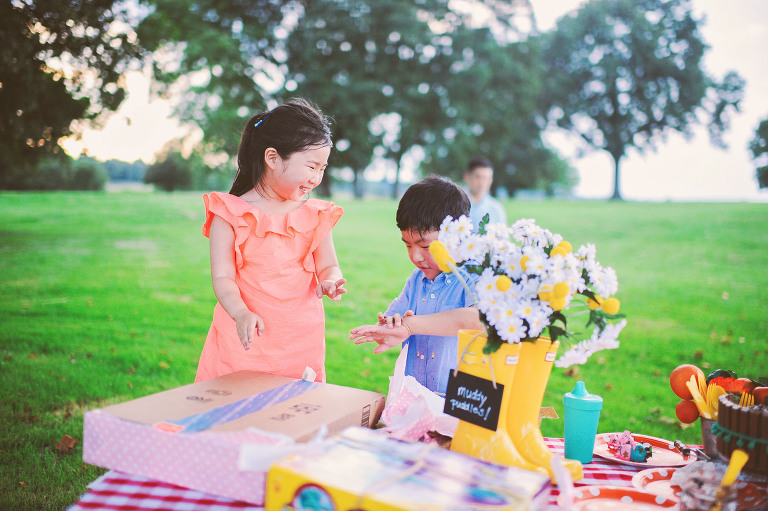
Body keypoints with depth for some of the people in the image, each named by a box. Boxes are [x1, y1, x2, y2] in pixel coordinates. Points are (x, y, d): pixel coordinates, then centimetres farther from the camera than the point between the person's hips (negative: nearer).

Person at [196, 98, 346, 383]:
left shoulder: (316, 215, 6)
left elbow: (328, 266, 6)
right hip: (246, 339, -2)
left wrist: (329, 282, -18)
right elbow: (222, 277, -9)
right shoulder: (231, 214, -5)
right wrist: (241, 314, -27)